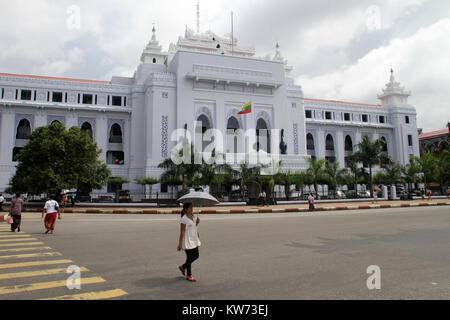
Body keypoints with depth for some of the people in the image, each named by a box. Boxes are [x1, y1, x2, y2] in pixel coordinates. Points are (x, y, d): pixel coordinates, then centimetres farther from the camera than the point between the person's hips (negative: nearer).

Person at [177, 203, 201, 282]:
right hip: (188, 240, -8)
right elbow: (182, 231, -15)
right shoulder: (184, 219, -14)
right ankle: (189, 275, 16)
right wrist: (180, 243, -16)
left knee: (196, 255, 12)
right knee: (189, 257, 1)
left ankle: (183, 267, 32)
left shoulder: (193, 217, 7)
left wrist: (197, 222, 6)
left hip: (194, 240, 8)